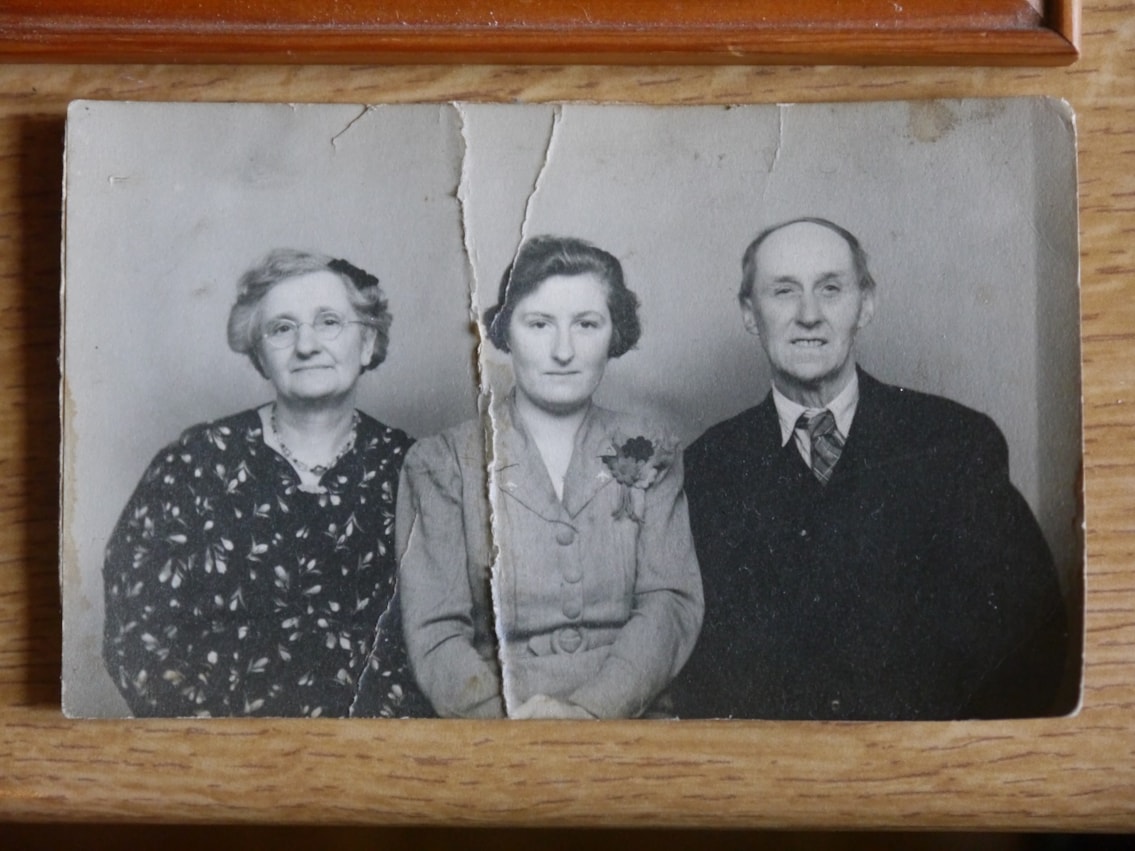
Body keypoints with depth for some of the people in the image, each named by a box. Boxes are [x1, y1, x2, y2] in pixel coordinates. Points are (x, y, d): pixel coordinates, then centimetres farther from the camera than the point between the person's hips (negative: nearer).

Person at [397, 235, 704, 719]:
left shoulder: (651, 457, 13)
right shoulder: (440, 464, 8)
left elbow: (672, 604, 3)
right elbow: (433, 631, 1)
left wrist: (591, 708, -13)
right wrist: (508, 721, -16)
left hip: (628, 721, 2)